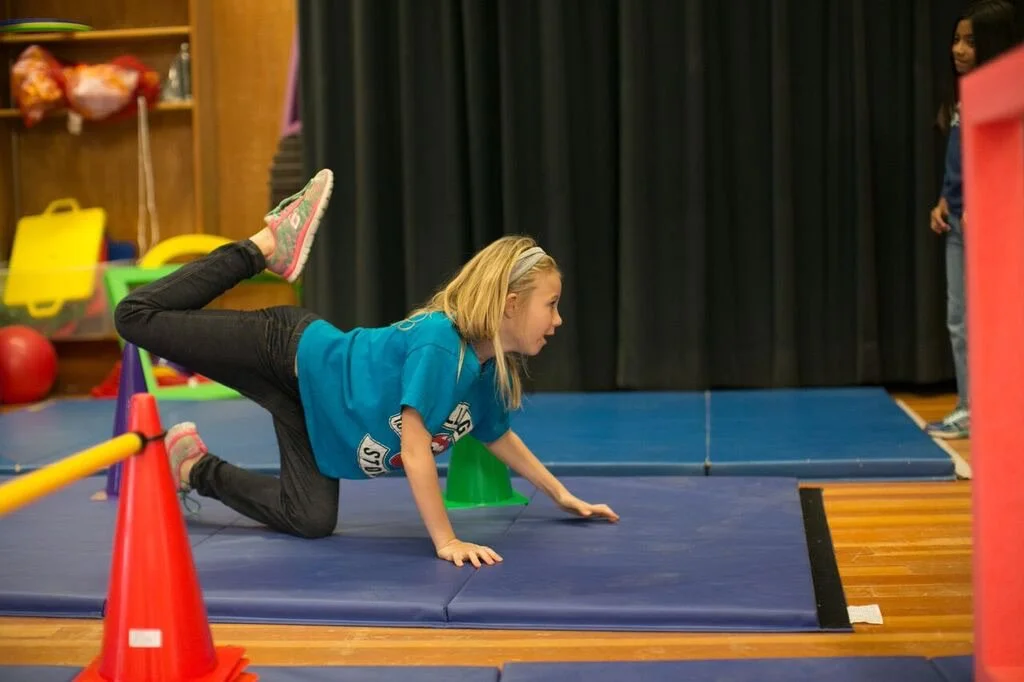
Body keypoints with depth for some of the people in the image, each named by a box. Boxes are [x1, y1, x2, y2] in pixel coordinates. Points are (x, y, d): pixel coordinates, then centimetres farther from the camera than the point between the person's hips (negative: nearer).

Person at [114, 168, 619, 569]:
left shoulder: (493, 374, -7)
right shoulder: (437, 342, -34)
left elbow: (500, 438, 12)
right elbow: (415, 447, -34)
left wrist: (563, 496, 12)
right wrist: (445, 540, -32)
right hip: (294, 352, -8)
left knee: (310, 521, -1)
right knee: (137, 317, -6)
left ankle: (196, 470, 18)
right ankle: (264, 246, 10)